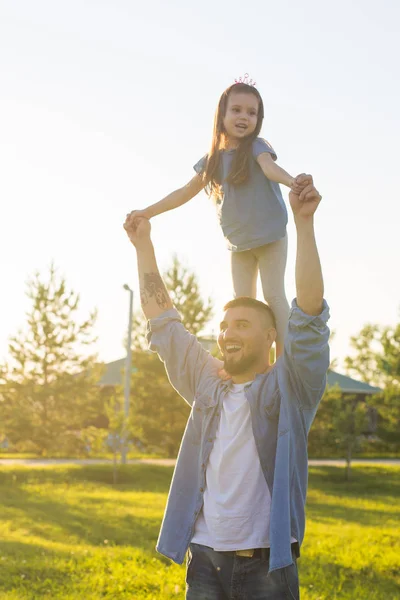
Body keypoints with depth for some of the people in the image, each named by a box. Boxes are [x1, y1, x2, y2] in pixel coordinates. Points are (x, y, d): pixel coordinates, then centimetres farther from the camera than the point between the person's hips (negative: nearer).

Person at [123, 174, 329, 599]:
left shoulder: (289, 389, -1)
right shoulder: (207, 386, 11)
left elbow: (309, 311, -13)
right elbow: (162, 321, 16)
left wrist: (304, 222, -20)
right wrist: (143, 245, 14)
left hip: (267, 565, -4)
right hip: (204, 562, 4)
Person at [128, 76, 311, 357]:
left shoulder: (257, 146, -12)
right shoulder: (213, 159, 2)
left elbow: (269, 167, -35)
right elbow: (185, 193, 11)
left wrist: (291, 180, -58)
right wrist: (147, 212, 10)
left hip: (270, 236, -5)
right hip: (239, 242, 5)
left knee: (273, 294, -8)